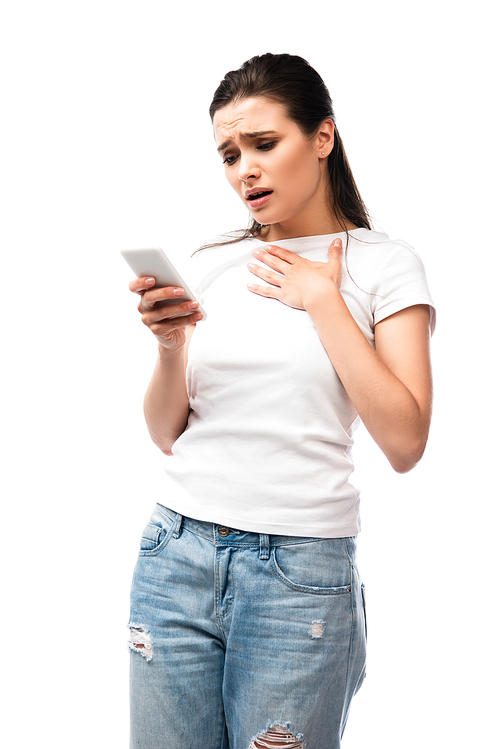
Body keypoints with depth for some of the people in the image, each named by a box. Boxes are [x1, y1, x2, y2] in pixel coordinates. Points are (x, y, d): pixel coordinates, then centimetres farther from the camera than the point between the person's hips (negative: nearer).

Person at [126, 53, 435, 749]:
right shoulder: (211, 264, 8)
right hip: (178, 552, 3)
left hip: (302, 569, -3)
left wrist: (321, 301, -10)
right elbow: (167, 435, 9)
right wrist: (171, 344, -9)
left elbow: (405, 442, -11)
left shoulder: (383, 265, -1)